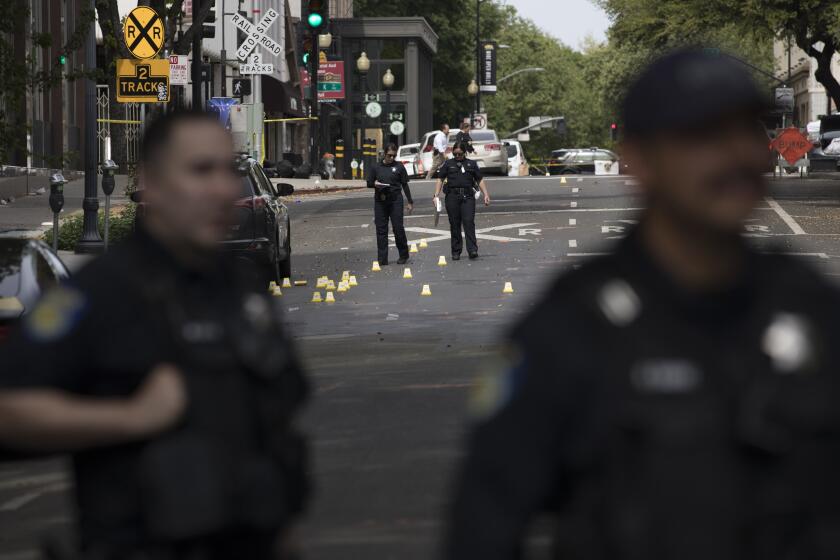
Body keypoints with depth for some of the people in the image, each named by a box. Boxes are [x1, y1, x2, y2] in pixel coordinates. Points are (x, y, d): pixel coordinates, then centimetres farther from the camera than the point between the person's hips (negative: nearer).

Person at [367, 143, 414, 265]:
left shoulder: (399, 167, 7)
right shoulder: (376, 167, 10)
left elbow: (405, 185, 9)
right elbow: (369, 183, 14)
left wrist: (410, 202, 6)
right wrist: (375, 184, -10)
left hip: (395, 200, -2)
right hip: (380, 201, 2)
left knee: (398, 228, -4)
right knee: (381, 230, 1)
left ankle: (403, 255, 10)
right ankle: (382, 259, 3)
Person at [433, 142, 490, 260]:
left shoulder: (471, 164, 15)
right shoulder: (448, 164, 13)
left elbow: (480, 180, 14)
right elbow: (440, 180, 10)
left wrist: (486, 194, 3)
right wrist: (436, 195, -1)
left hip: (467, 197, -1)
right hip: (452, 196, 1)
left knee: (469, 222, -12)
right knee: (454, 225, 2)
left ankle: (472, 250, -16)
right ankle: (456, 252, 9)